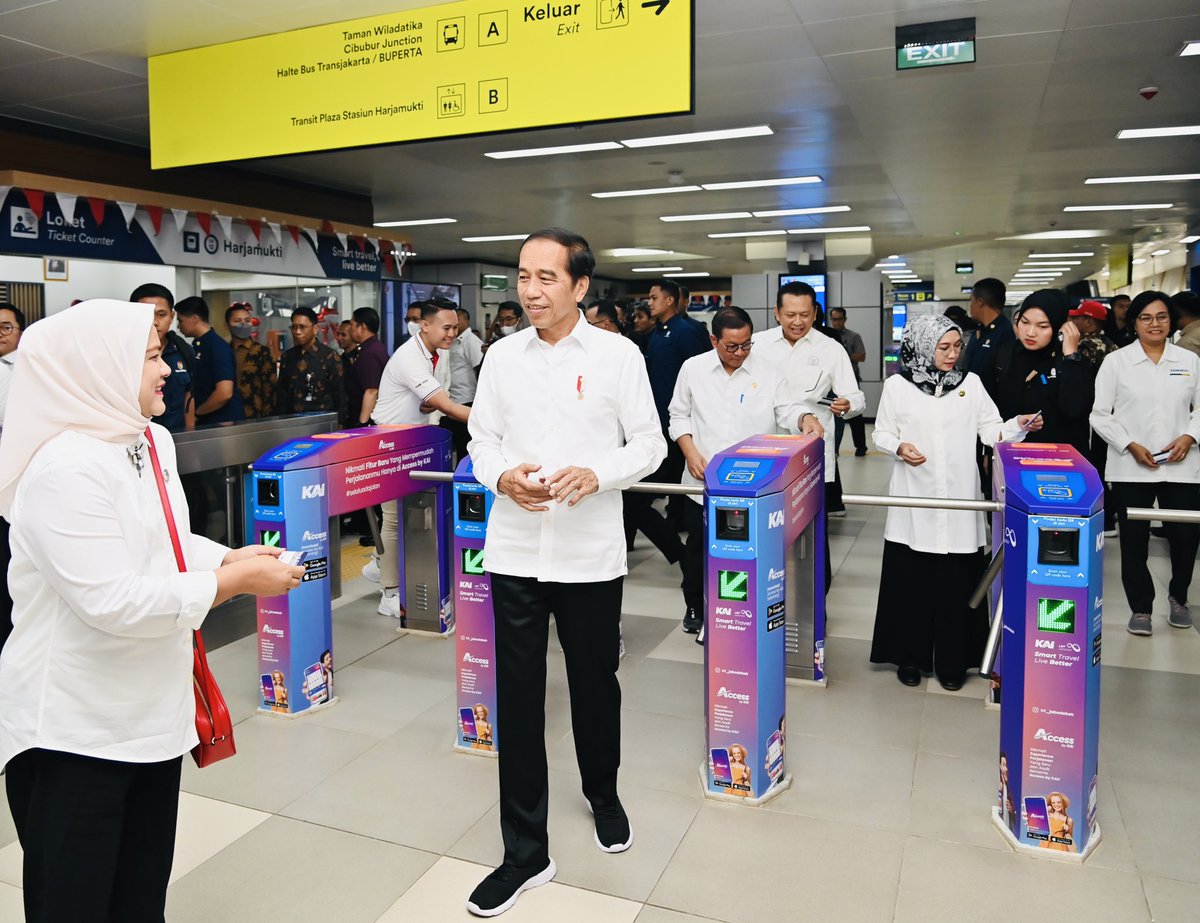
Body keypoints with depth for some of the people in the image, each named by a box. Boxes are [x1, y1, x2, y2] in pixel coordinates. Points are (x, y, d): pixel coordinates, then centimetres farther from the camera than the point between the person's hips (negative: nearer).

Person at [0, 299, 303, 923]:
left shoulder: (151, 439, 6)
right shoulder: (63, 468, -22)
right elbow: (111, 601, -28)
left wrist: (231, 556, -1)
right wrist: (236, 581, -21)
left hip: (152, 716, 8)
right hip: (74, 734, -8)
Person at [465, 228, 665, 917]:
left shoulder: (619, 355, -4)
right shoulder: (502, 356, 4)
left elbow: (650, 445, -1)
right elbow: (482, 438, 9)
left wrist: (595, 475, -19)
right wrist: (502, 475, -13)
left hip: (591, 553, -1)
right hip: (515, 550, 2)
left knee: (596, 685, 15)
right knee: (518, 699, 5)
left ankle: (603, 794, 45)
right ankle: (526, 854, 20)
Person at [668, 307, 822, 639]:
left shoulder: (768, 374, 1)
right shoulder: (693, 368, 2)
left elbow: (785, 411, 1)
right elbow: (679, 415, 8)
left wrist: (806, 418, -22)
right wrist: (690, 452, -6)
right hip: (702, 480, 1)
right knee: (698, 546, 13)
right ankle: (694, 607, 34)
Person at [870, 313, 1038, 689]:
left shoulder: (970, 383, 4)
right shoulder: (897, 386, 0)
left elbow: (991, 432, 2)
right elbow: (881, 434, 6)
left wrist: (1019, 426, -16)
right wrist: (899, 447, -14)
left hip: (958, 503, 1)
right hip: (913, 501, -1)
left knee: (956, 583, 3)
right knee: (911, 581, 4)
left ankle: (952, 661, 18)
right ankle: (910, 656, 20)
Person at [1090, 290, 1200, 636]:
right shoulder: (1116, 361, 2)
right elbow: (1100, 414, 0)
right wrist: (1131, 445, -10)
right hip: (1130, 468, -2)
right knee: (1134, 540, 3)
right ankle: (1140, 608, 18)